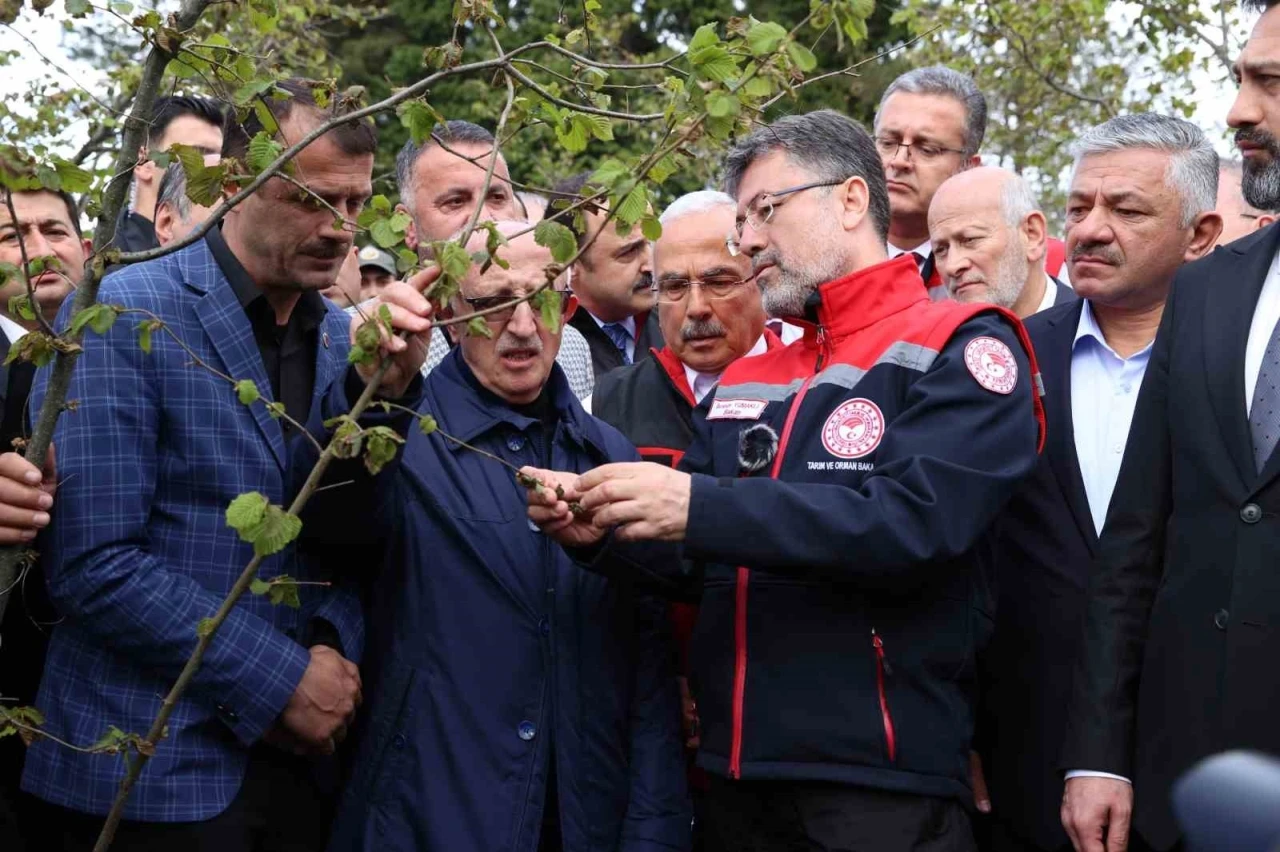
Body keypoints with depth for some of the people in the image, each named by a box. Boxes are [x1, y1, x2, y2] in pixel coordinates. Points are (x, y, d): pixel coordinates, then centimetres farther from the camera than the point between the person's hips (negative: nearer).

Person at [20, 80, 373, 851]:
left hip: (302, 754, 6)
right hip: (151, 773, -6)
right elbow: (93, 563, -17)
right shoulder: (121, 318, -11)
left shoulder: (344, 340, 8)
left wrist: (337, 655, -7)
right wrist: (279, 679, -14)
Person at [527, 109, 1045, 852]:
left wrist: (699, 506, -23)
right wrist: (599, 530, -4)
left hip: (883, 784, -6)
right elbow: (691, 552, 17)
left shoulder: (960, 348, -4)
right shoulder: (746, 384, 16)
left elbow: (918, 519, -19)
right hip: (739, 780, 6)